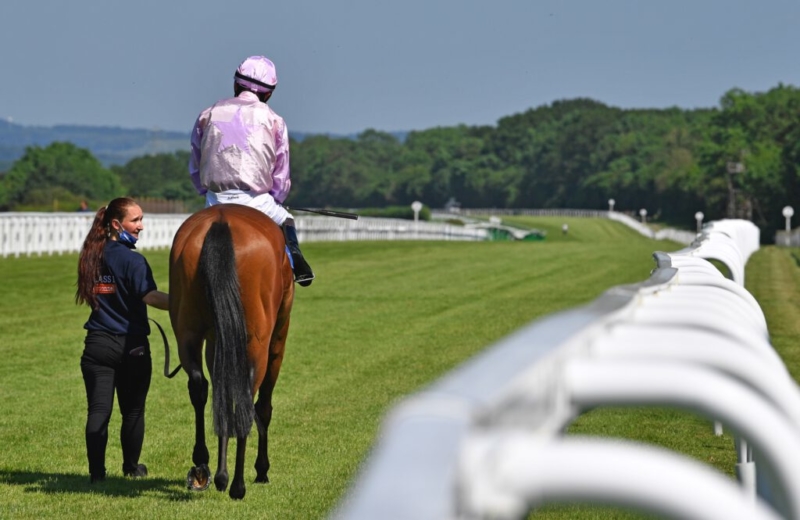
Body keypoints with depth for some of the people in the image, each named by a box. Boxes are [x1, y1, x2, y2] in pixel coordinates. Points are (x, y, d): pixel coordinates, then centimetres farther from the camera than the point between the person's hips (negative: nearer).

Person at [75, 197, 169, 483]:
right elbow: (150, 296, -26)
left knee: (98, 409, 2)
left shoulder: (92, 256, 6)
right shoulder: (132, 260, -14)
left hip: (97, 344, 4)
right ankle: (132, 467, 23)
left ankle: (96, 471, -3)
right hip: (131, 346, -4)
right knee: (133, 410, 12)